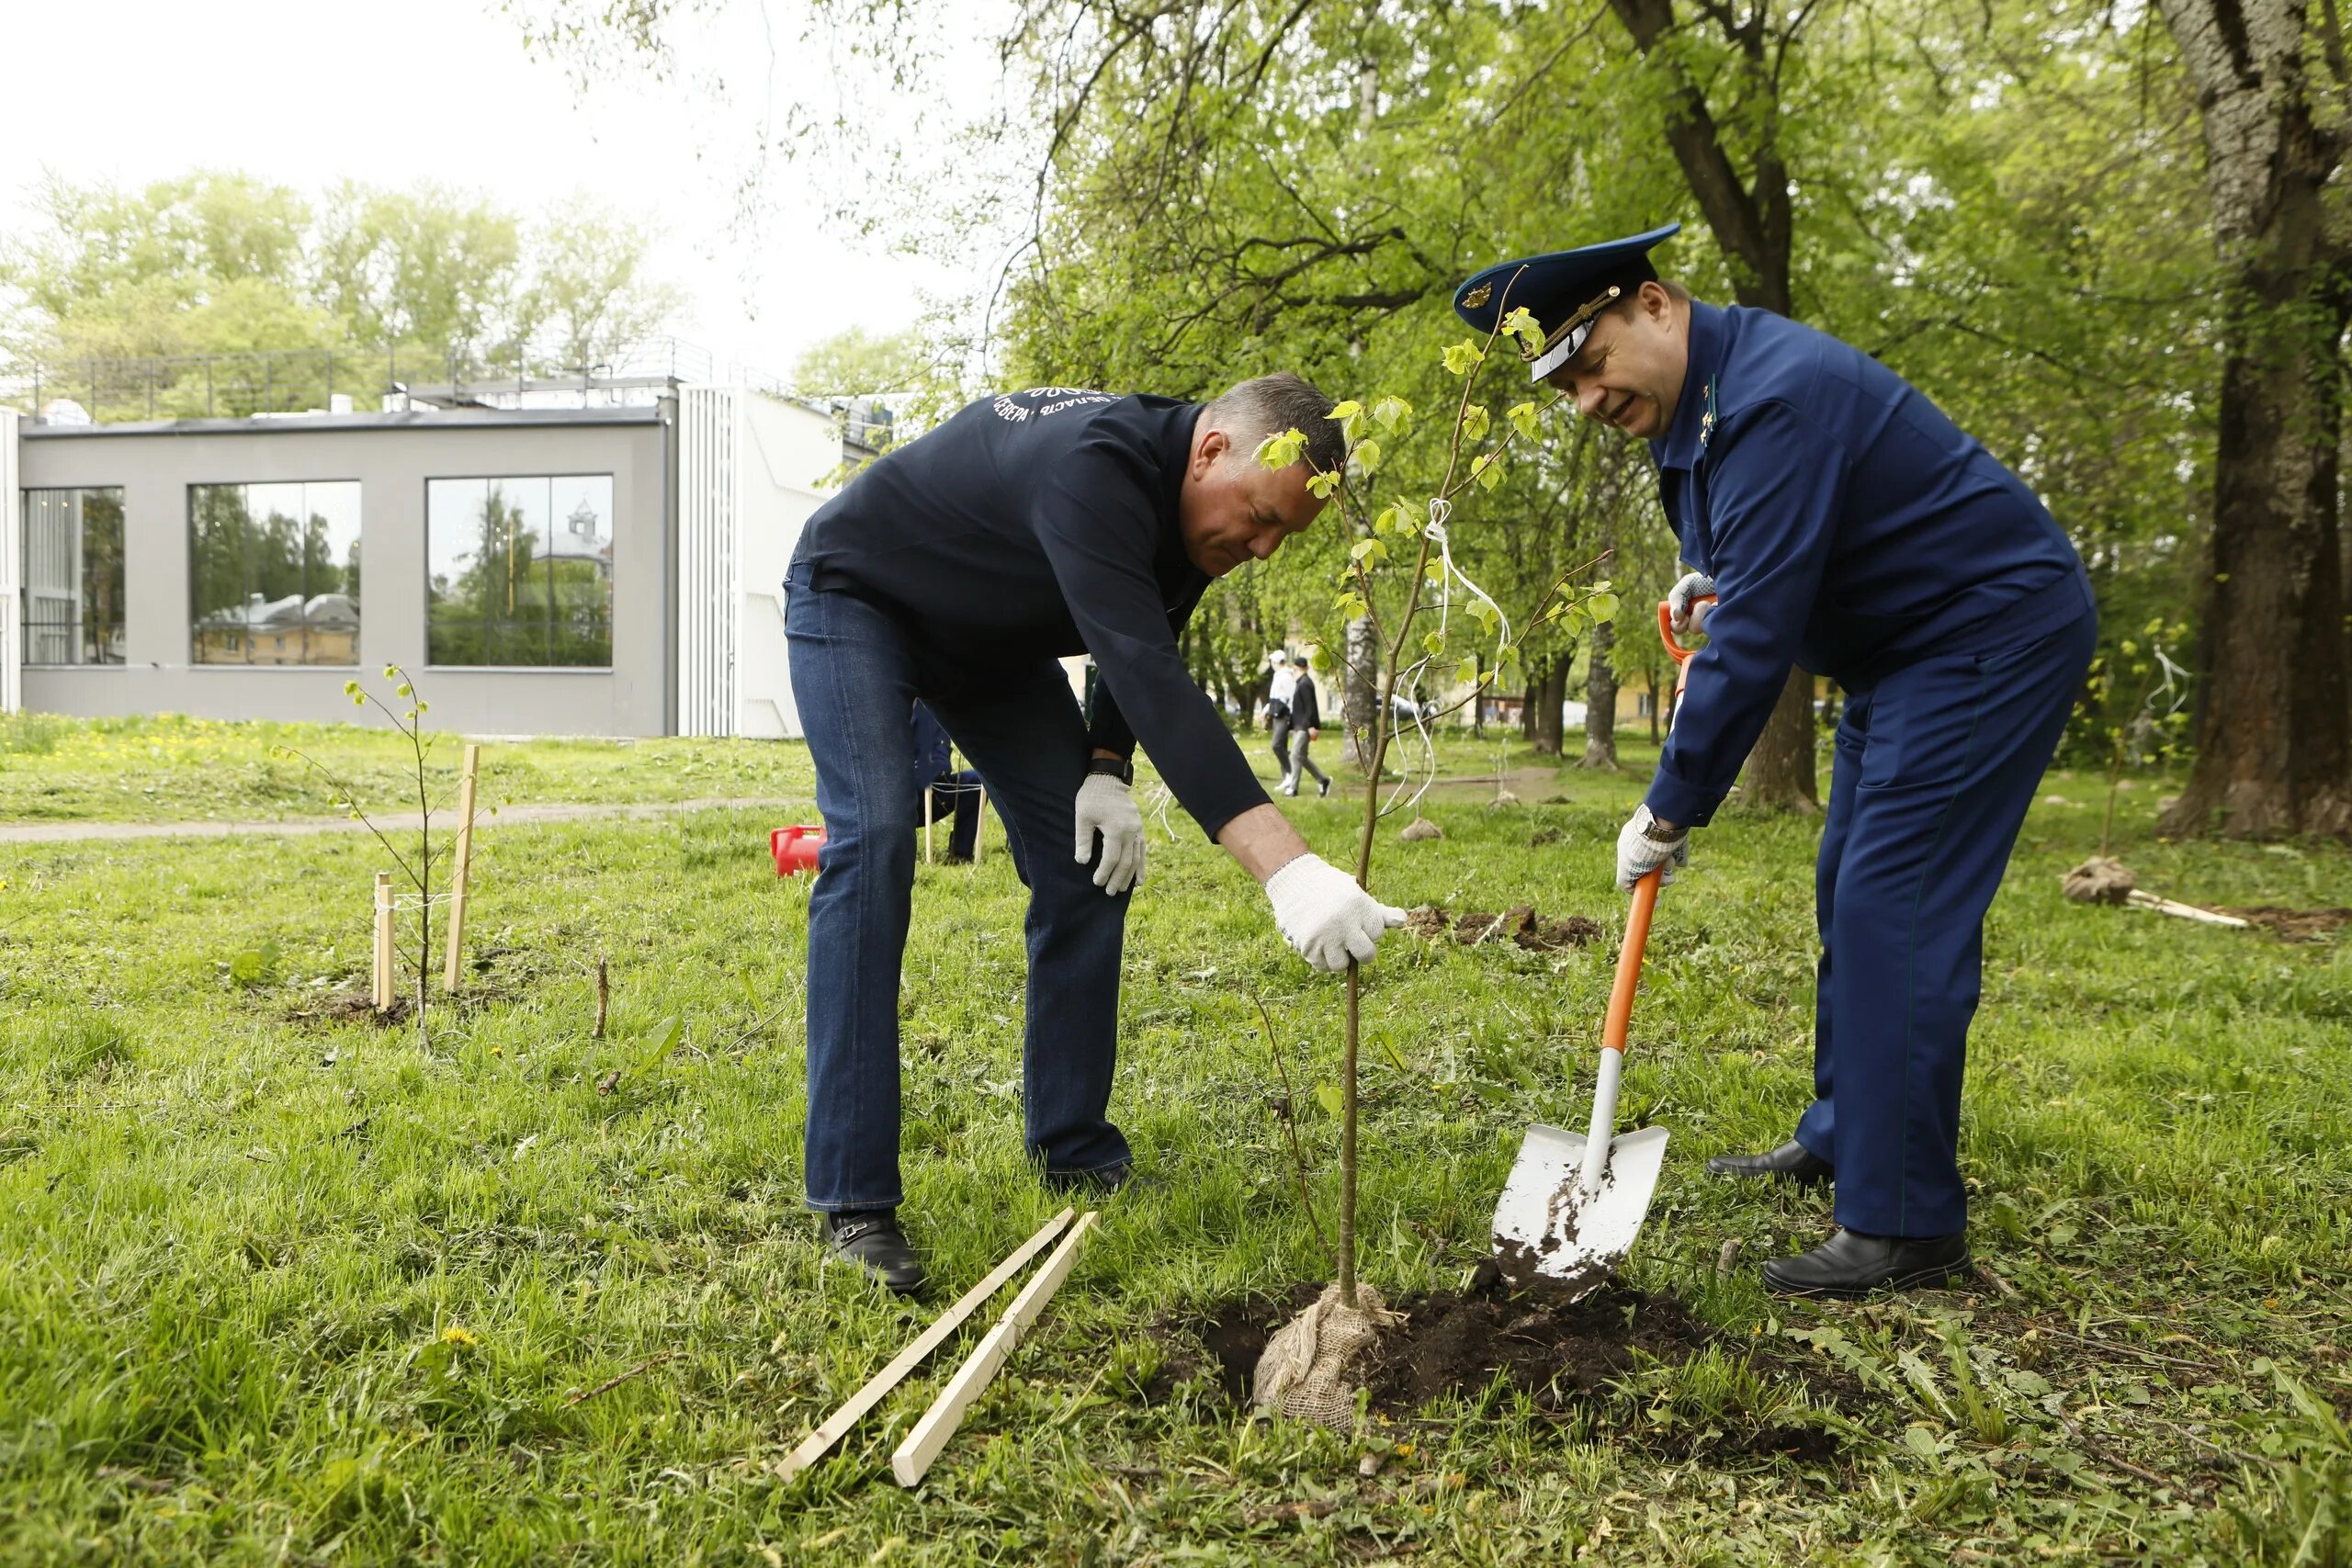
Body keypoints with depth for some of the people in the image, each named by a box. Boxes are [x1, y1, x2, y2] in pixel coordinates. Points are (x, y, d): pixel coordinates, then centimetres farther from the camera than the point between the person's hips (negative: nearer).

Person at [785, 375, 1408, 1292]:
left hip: (991, 636, 8)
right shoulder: (1094, 467, -40)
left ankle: (1074, 1155, 9)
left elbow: (1142, 656, 4)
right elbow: (1145, 672, -52)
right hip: (856, 599, -8)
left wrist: (1107, 769, -14)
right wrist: (1284, 867, -60)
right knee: (873, 843, -25)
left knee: (1091, 859, -2)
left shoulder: (1197, 512, -12)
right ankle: (853, 1202, -19)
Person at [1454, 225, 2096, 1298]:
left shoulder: (1773, 401, -29)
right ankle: (1841, 1140, 30)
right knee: (1850, 895, 15)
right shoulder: (1690, 400, 4)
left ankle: (1903, 1227, -9)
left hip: (1997, 635, -10)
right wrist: (1712, 573, 8)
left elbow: (1755, 642, -31)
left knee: (1894, 908, -15)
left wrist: (1671, 810, -24)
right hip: (1900, 646, 11)